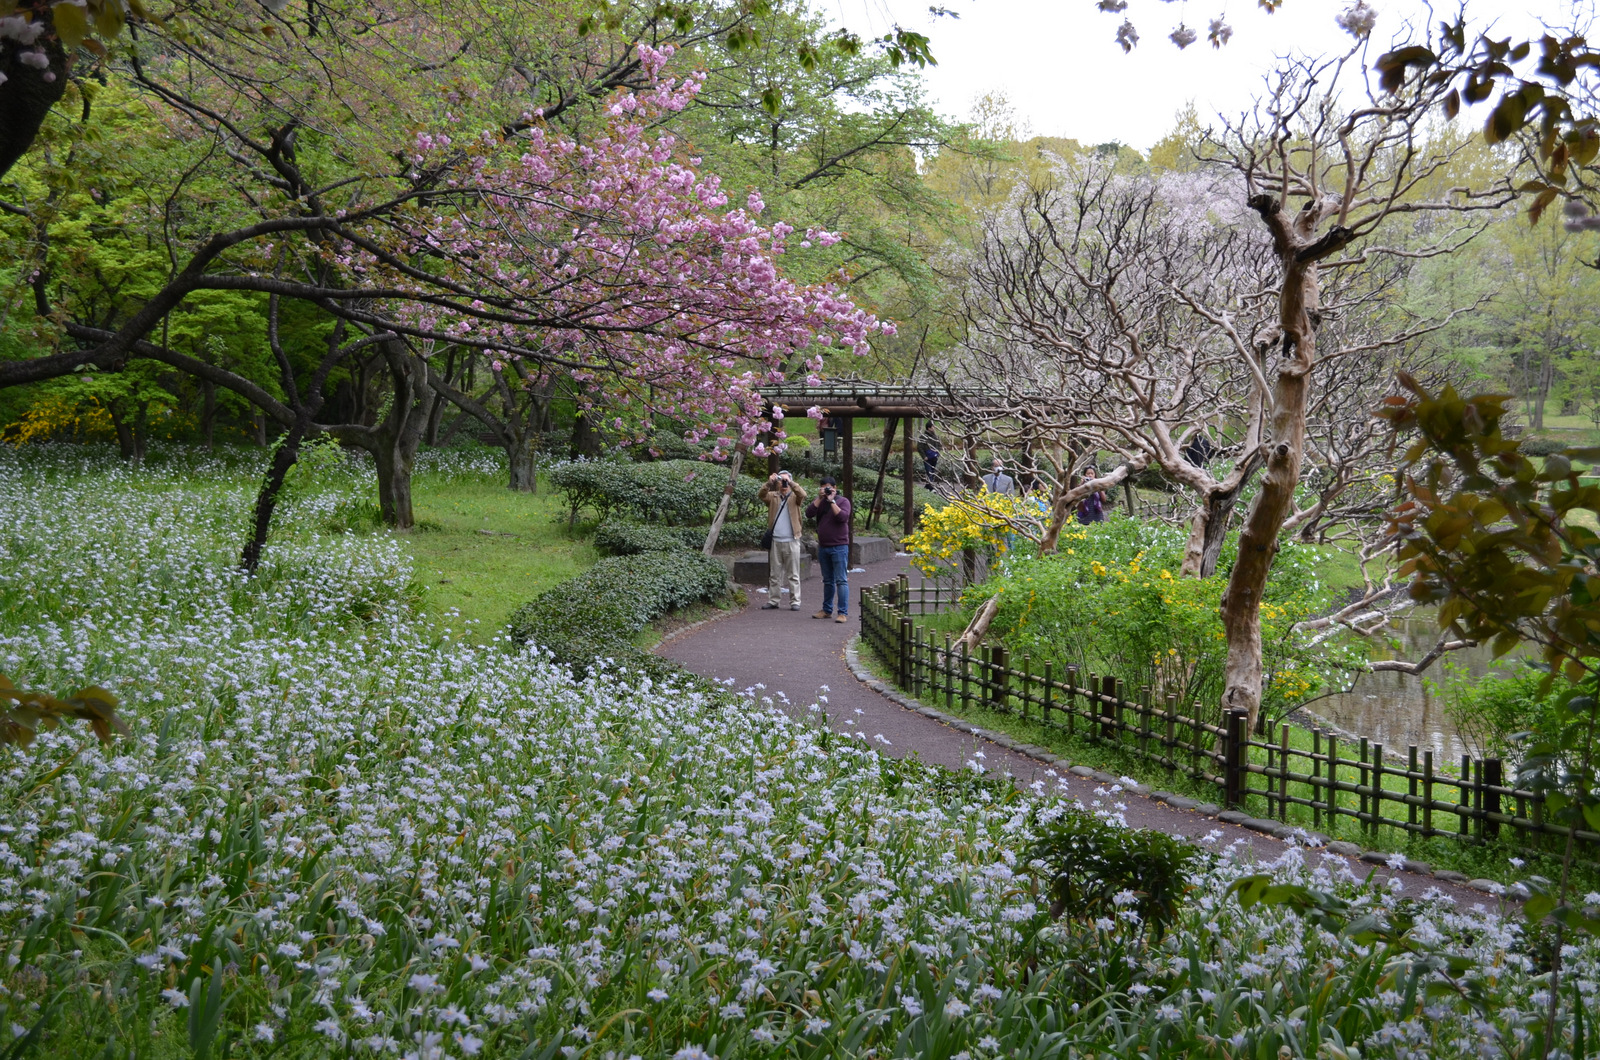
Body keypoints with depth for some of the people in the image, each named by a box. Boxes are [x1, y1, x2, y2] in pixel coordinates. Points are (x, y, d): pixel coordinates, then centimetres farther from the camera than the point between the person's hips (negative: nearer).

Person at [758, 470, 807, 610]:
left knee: (793, 574, 1)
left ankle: (795, 601, 3)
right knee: (774, 574, 7)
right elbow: (761, 495, -8)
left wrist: (790, 482, -25)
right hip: (775, 541, 2)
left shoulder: (794, 497, 5)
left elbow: (802, 495, -17)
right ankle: (773, 600, 11)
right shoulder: (773, 497, 10)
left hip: (791, 541, -2)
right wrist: (769, 483, -24)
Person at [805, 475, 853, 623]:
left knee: (841, 580, -8)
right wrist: (819, 498, -10)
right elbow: (809, 514, -5)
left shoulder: (843, 501, -1)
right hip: (823, 547, 6)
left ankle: (842, 612, -10)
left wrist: (832, 501, -16)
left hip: (839, 547, -5)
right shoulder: (820, 502, 11)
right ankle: (827, 610, 22)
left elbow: (842, 517, -19)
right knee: (828, 581, 14)